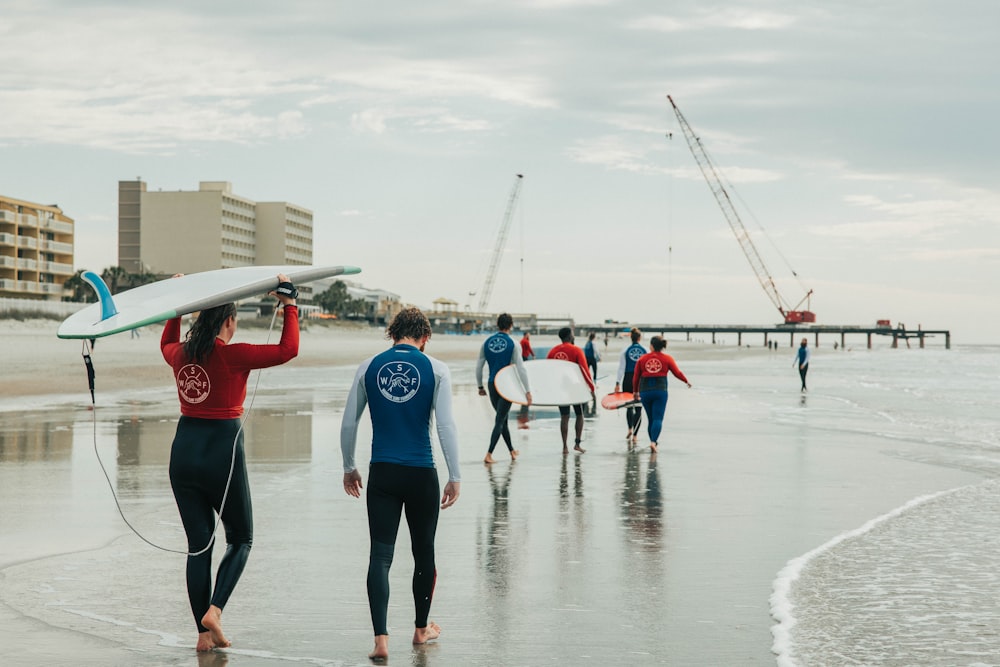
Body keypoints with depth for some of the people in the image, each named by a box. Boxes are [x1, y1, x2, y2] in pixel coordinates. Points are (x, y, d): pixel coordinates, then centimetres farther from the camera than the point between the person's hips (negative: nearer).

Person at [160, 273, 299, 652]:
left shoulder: (181, 353, 5)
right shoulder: (231, 355, -12)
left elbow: (166, 344, 30)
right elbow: (287, 350, -10)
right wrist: (289, 305, -1)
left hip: (183, 452, 5)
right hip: (222, 453, -5)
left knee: (198, 545, 10)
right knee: (241, 539, 14)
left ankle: (204, 633, 12)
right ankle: (214, 610, -5)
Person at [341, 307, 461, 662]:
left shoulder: (369, 367, 3)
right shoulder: (435, 369, -3)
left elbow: (348, 423, 6)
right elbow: (446, 426, -8)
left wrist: (349, 468, 18)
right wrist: (455, 477, -3)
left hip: (382, 473, 1)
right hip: (422, 473, -1)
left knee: (380, 554, 1)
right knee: (423, 552, 16)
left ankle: (381, 640, -9)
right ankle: (422, 629, 31)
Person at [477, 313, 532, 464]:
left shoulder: (487, 342, 3)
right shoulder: (512, 344, -9)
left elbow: (478, 366, 6)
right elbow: (520, 368, -13)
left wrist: (480, 386, 17)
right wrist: (527, 390, -11)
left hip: (492, 385, 4)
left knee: (503, 418, 19)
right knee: (500, 420, -1)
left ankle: (512, 451, 31)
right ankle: (489, 454, -10)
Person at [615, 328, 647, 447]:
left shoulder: (625, 351, -2)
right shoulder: (645, 351, -1)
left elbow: (621, 368, -4)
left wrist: (618, 383, -3)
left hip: (628, 380, 0)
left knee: (629, 407, 14)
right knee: (638, 408, 6)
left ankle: (630, 429, -5)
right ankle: (635, 435, 3)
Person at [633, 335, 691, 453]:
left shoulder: (642, 359, 4)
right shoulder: (667, 359, 1)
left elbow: (636, 377, 8)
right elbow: (677, 373, 4)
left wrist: (635, 391, 22)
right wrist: (686, 382, 23)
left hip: (645, 391, 2)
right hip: (660, 391, -2)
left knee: (651, 419, 14)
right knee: (658, 418, -4)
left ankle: (653, 442, 20)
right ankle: (653, 442, -21)